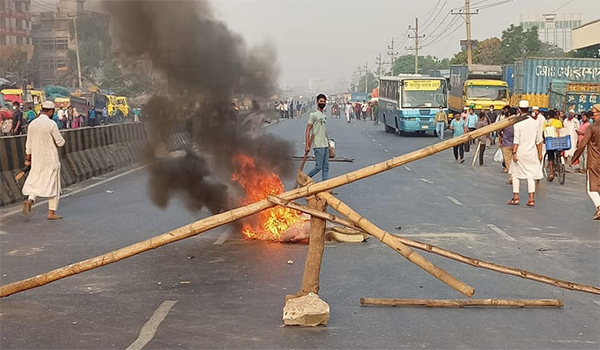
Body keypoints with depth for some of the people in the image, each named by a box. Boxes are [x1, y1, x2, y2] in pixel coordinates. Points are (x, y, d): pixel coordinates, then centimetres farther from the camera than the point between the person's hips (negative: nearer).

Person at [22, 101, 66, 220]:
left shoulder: (32, 124, 4)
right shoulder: (51, 124, -15)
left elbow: (29, 144, 9)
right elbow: (60, 142, -12)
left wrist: (27, 159, 17)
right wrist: (59, 139, 11)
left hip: (36, 159, 5)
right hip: (50, 159, -5)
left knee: (36, 182, 15)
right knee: (53, 185, 5)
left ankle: (30, 201, -14)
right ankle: (51, 213, 7)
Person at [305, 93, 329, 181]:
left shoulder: (324, 116, 17)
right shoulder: (313, 115, -7)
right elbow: (308, 130, -10)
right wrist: (307, 145, -15)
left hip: (325, 145, 8)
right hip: (318, 145, -8)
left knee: (326, 167, 6)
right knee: (319, 166, -8)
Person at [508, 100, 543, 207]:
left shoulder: (518, 123, -9)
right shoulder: (535, 122, 3)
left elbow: (516, 140, -13)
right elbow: (539, 141, 7)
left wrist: (514, 152, -10)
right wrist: (540, 154, 12)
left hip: (520, 152, -3)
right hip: (532, 153, 3)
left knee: (516, 174, 9)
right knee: (531, 176, 5)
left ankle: (516, 198, 10)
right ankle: (531, 199, 2)